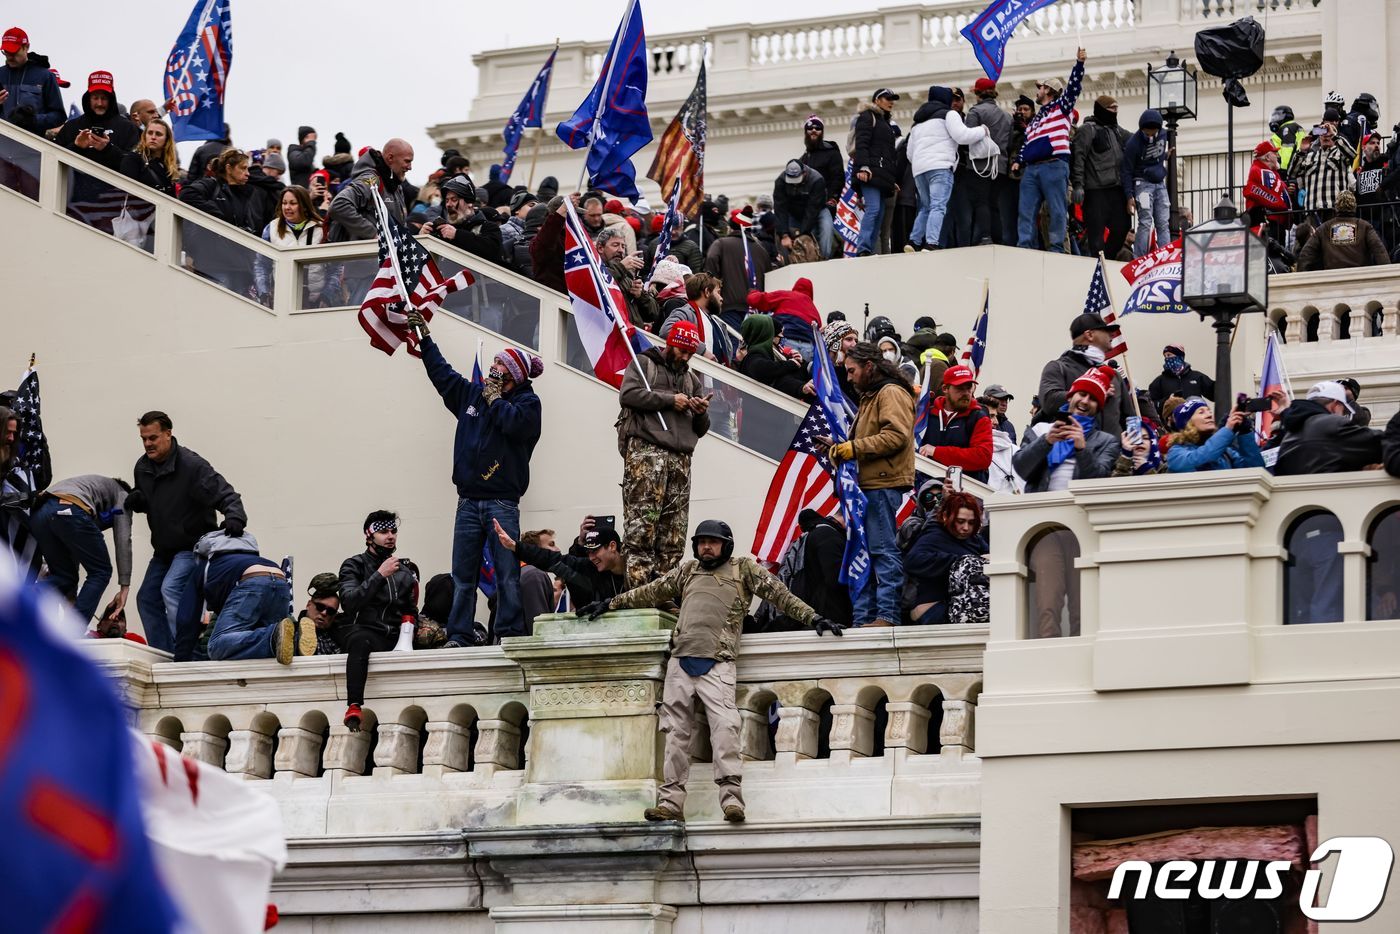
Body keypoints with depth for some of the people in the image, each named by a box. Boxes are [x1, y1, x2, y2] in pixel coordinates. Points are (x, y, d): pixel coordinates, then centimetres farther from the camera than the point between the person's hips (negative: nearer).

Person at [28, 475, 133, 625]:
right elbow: (123, 539, 11)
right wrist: (124, 587, 7)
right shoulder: (122, 495, 28)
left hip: (38, 513, 7)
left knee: (62, 575, 20)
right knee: (100, 572, 10)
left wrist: (72, 596, 39)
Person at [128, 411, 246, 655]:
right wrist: (136, 500, -6)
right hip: (164, 550, 9)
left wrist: (235, 517, -46)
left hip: (193, 545, -9)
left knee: (171, 589, -28)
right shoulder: (143, 467, 1)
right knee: (147, 599, 8)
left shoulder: (191, 465, -22)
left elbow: (226, 495, -25)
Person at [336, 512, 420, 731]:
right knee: (360, 640, -41)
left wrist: (410, 623, 5)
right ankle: (354, 707, -52)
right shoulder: (354, 566, 9)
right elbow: (349, 602, -9)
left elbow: (411, 612, 29)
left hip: (392, 638, 4)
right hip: (360, 629, -4)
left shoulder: (406, 571, 23)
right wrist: (380, 575, -12)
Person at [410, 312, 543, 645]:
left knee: (507, 574, -8)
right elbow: (441, 373, 29)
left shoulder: (527, 402, 2)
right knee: (462, 576, 1)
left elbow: (514, 422, -19)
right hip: (468, 501, 5)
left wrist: (494, 399, -2)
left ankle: (510, 635, -7)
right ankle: (459, 636, 1)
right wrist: (425, 336, 30)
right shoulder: (473, 393, 18)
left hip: (502, 502, -5)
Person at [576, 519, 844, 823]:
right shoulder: (687, 570, 22)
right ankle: (671, 801, -1)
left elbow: (779, 594, 7)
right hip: (681, 661, 4)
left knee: (724, 726, -19)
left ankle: (731, 795, -24)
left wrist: (813, 618, 0)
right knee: (676, 731, 0)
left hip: (717, 665, -4)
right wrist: (610, 604, 29)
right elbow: (651, 592, 28)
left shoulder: (744, 569, 11)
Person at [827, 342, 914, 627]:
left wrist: (855, 448, -16)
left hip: (883, 485, -11)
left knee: (882, 549, -11)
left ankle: (887, 614, -12)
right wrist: (842, 448, 12)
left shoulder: (891, 393, -6)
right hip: (868, 484, 11)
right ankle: (863, 618, 10)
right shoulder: (870, 396, 26)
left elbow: (896, 435, -19)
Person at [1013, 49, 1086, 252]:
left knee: (1056, 210, -7)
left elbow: (1074, 87, -4)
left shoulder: (1061, 107, 9)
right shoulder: (1035, 120, 30)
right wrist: (1019, 161, 12)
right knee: (1026, 211, 0)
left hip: (1054, 165, -7)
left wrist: (1079, 63, -13)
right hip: (1031, 169, 7)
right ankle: (1024, 248, -2)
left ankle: (1056, 249, -7)